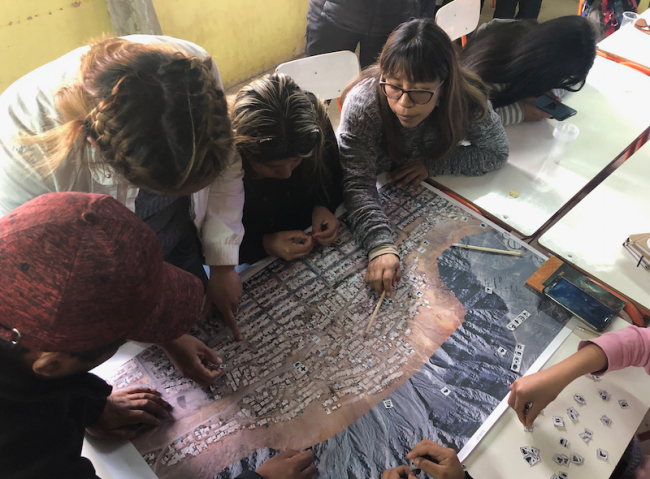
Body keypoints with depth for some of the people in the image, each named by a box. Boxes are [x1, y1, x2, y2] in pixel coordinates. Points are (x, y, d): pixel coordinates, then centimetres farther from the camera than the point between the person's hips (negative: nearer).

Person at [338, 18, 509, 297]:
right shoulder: (363, 104, -34)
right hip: (379, 196, -4)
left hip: (433, 187, 5)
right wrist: (381, 247, -54)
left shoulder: (467, 100, -27)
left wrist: (433, 164, -26)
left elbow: (497, 151, -12)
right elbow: (358, 185, -39)